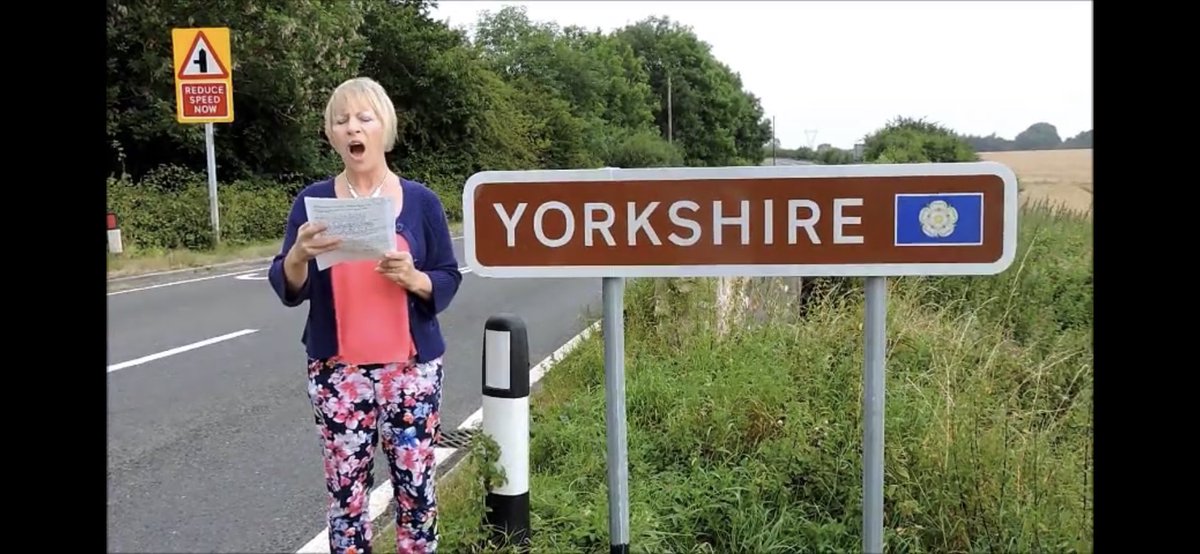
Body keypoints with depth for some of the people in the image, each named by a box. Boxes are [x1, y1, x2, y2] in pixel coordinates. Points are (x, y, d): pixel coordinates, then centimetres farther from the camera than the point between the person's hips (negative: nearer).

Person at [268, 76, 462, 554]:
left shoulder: (421, 201, 0)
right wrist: (299, 254, -22)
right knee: (346, 491, 5)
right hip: (337, 370, 0)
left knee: (416, 485, 6)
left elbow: (448, 281, 3)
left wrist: (413, 278, -18)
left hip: (412, 367, 0)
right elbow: (288, 290, -2)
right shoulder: (314, 200, 1)